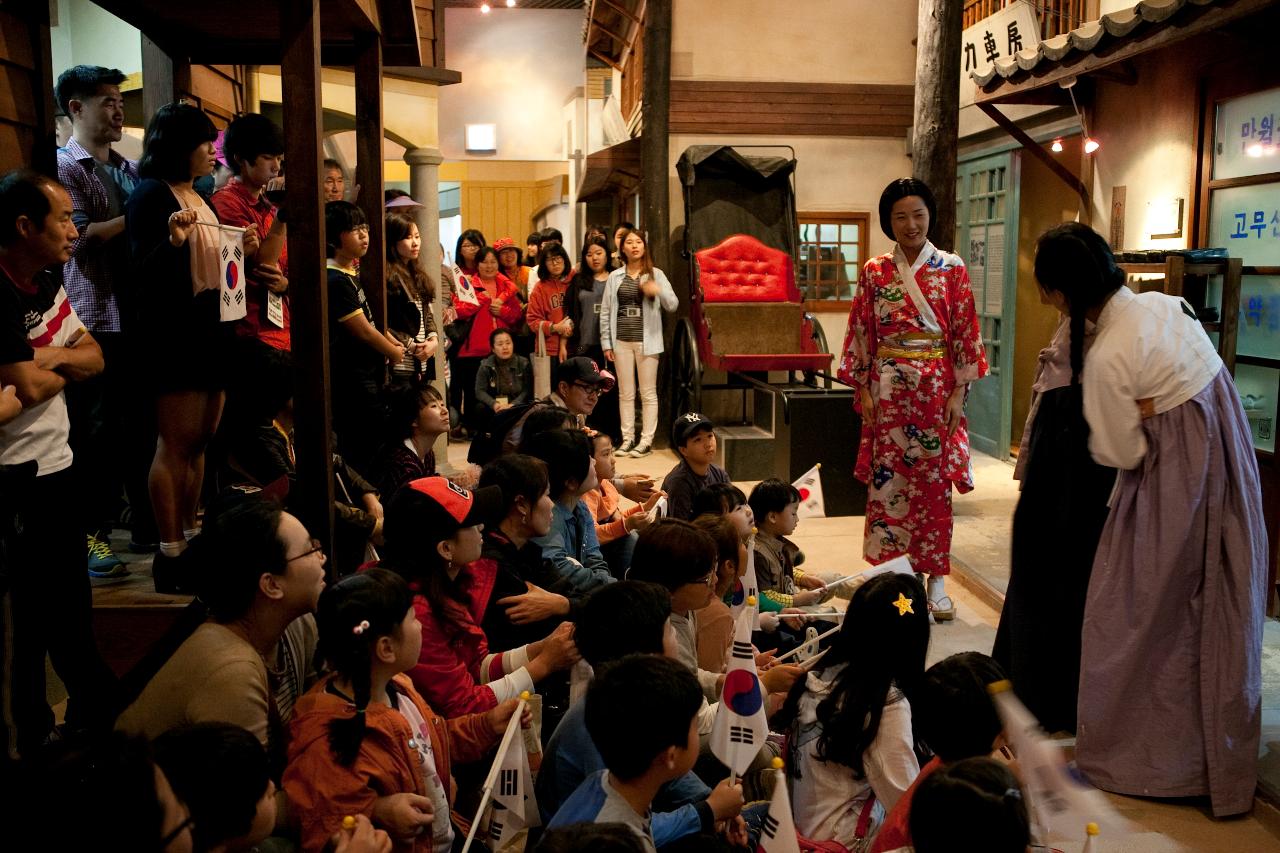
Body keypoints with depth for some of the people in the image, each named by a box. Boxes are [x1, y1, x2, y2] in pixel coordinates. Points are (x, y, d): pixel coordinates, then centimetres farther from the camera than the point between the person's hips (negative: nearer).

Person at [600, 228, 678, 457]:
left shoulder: (656, 274, 4)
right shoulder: (615, 277, 9)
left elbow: (673, 305, -3)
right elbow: (605, 311, 8)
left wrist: (658, 291, -22)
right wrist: (606, 343, 3)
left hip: (646, 340, -2)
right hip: (622, 341, 2)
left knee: (648, 393, 0)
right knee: (625, 393, 6)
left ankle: (646, 441, 5)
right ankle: (628, 438, 13)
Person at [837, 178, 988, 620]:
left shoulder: (952, 270, 1)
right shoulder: (875, 272, 4)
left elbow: (965, 334, 0)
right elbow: (860, 334, 5)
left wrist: (959, 392, -6)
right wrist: (863, 389, -1)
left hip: (936, 389, -1)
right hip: (888, 389, 1)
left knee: (934, 483, 3)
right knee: (885, 481, 4)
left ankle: (936, 582, 13)